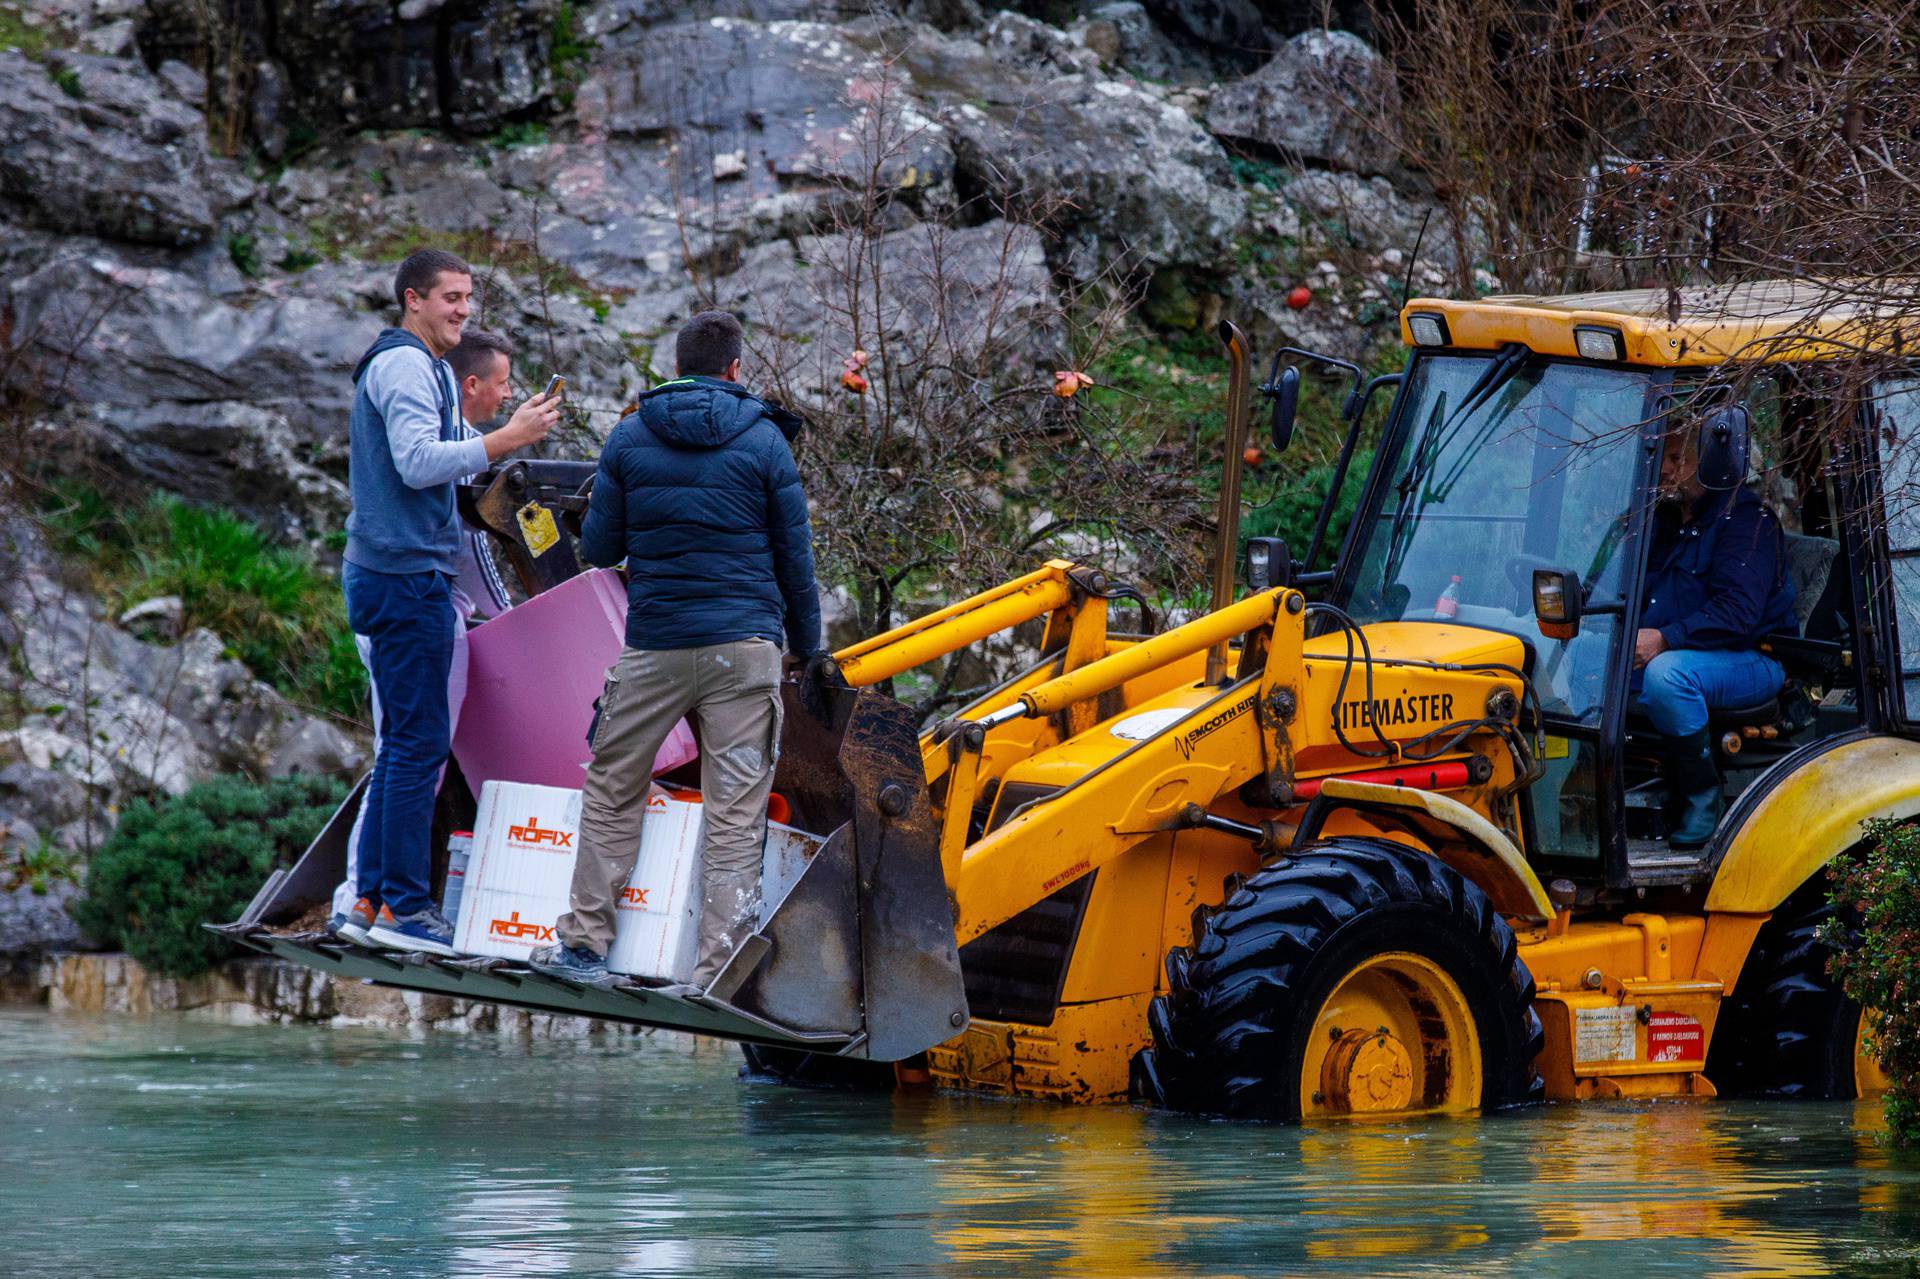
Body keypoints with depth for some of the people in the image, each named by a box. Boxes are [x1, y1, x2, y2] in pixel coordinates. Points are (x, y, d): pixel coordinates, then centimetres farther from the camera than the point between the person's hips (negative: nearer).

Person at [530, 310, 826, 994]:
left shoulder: (629, 437, 4)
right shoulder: (763, 439, 1)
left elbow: (598, 548, 6)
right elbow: (795, 557, 3)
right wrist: (808, 648, 14)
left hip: (654, 648, 1)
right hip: (745, 647, -1)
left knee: (612, 791, 16)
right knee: (735, 814, 0)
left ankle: (584, 944, 16)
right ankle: (718, 970, -4)